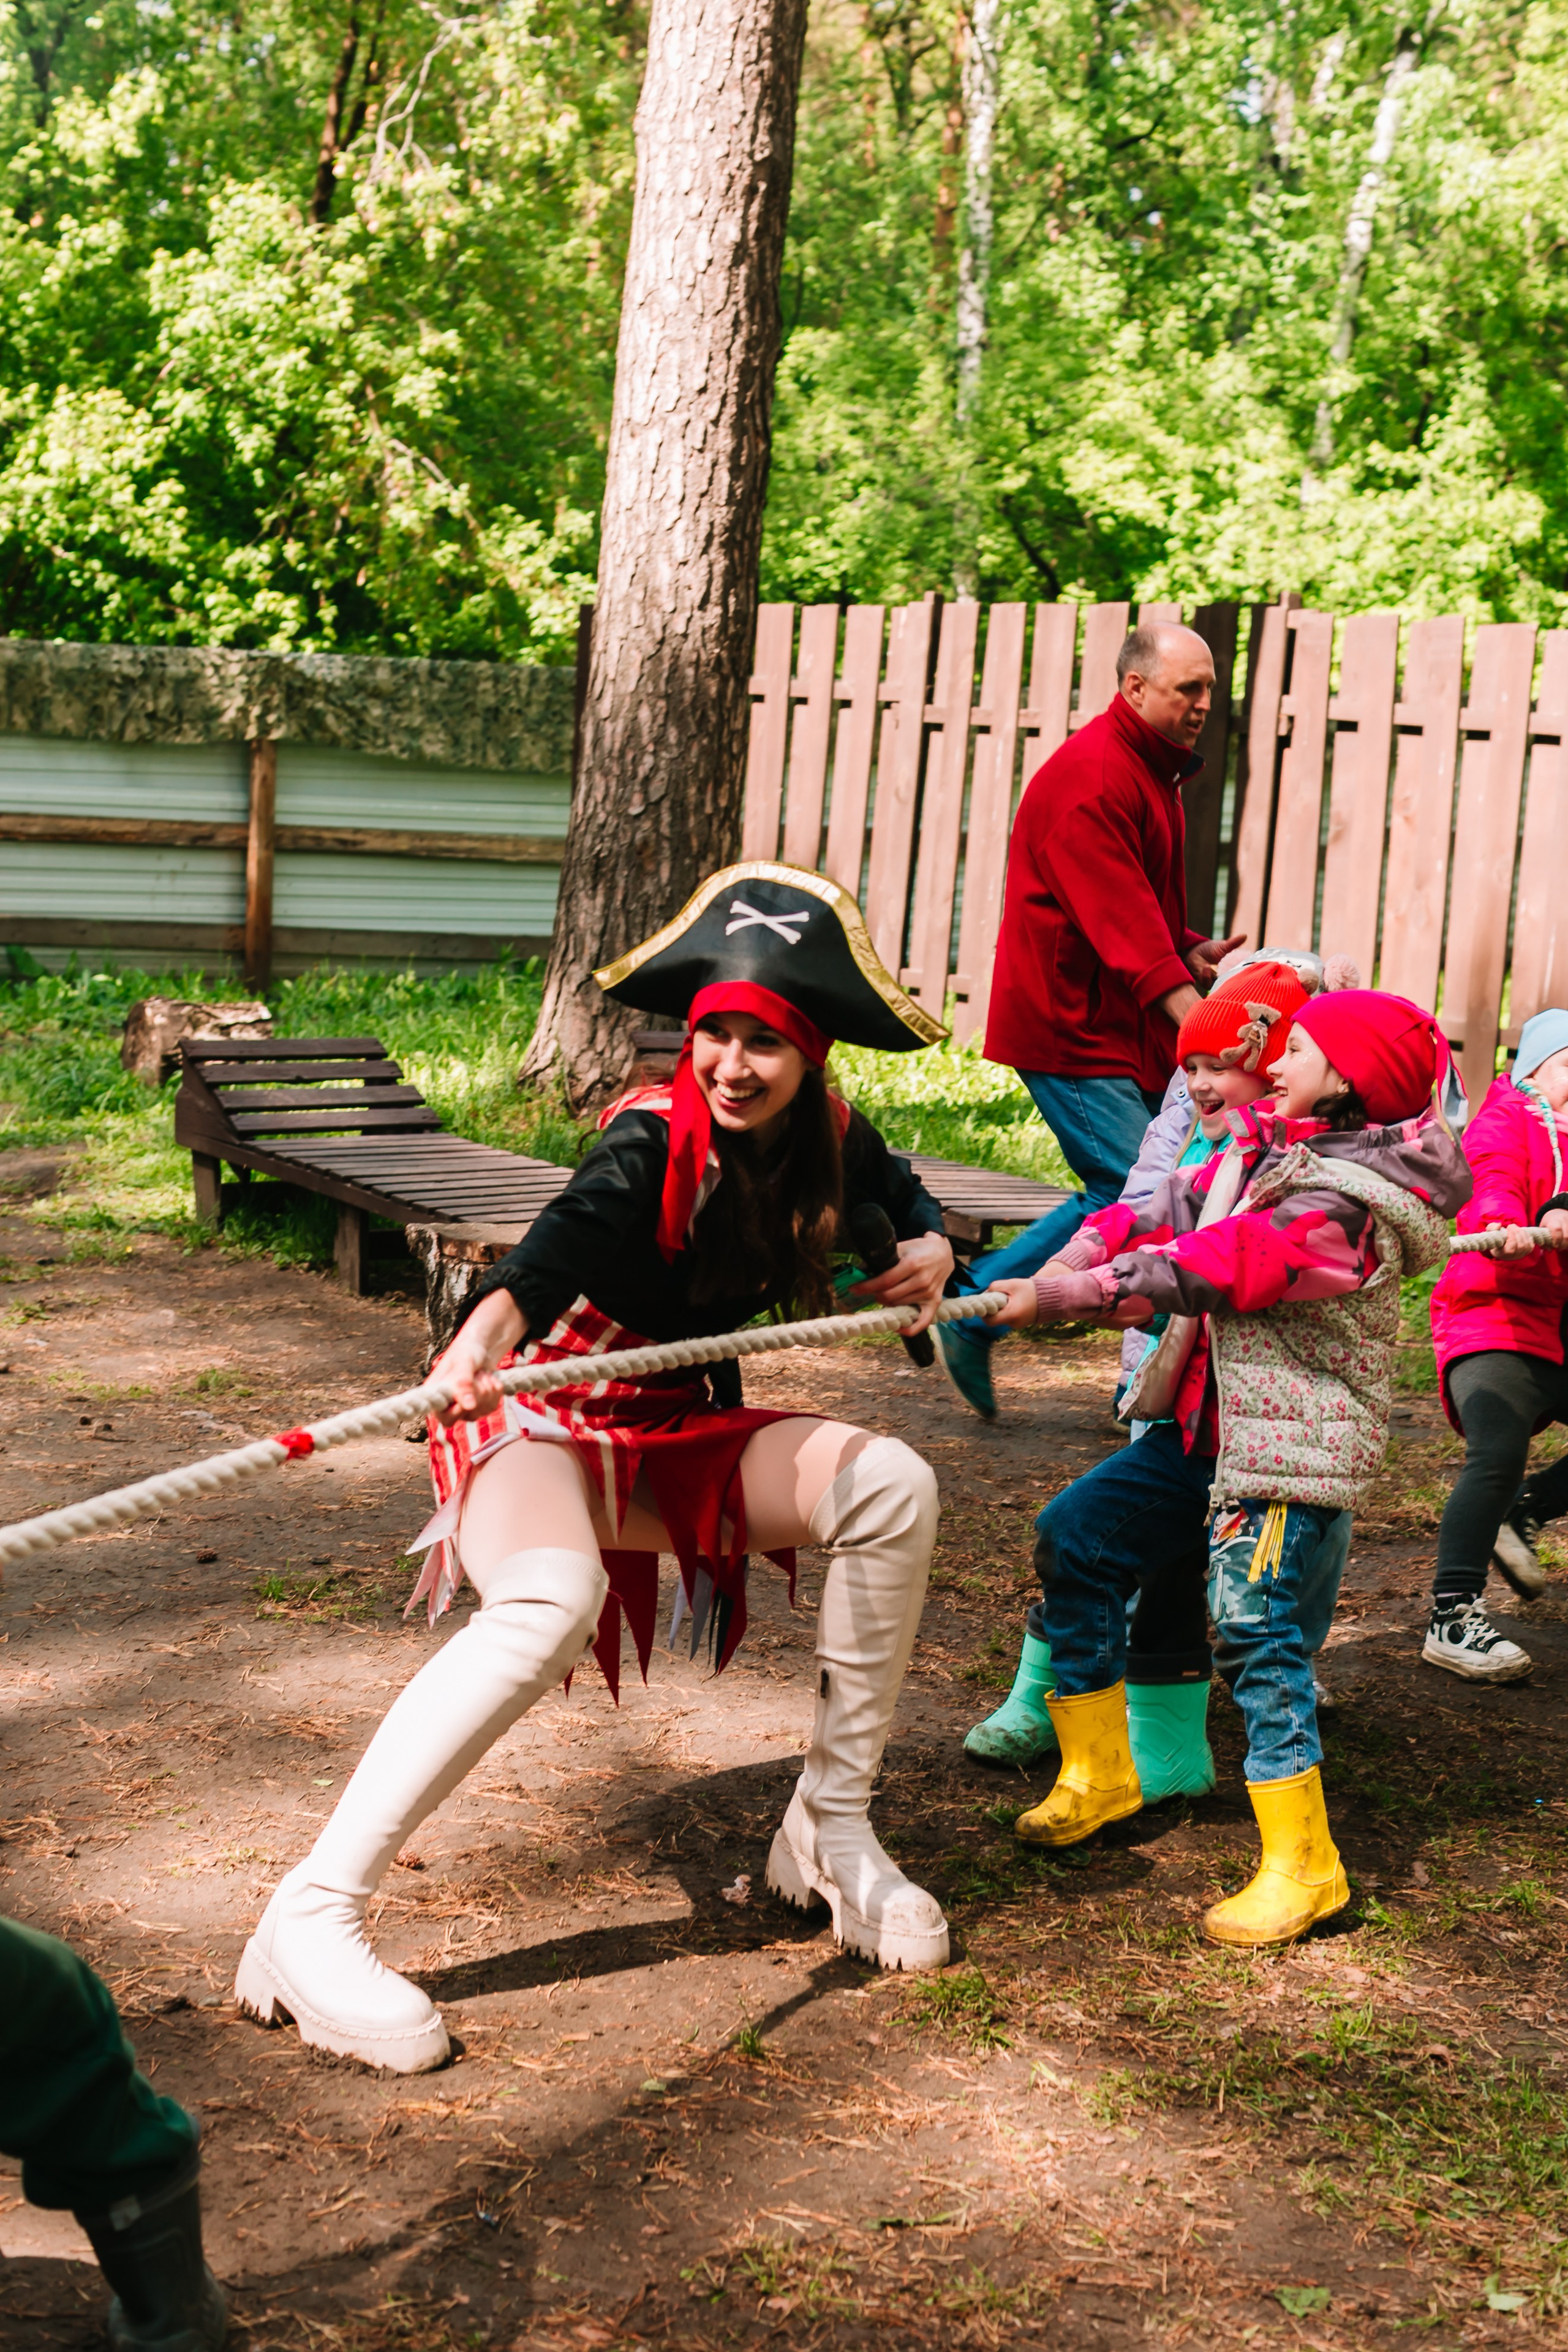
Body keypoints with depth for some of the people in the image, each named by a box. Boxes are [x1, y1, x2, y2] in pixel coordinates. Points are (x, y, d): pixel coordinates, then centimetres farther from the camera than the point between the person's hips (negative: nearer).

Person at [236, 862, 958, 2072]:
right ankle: (310, 1919, -35)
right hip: (549, 1418, -6)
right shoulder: (654, 1138, -19)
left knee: (889, 1484, -15)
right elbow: (569, 1234, -41)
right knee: (552, 1599, -36)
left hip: (680, 1433, 6)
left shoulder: (828, 1140, -1)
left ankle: (831, 1830, -2)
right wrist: (492, 1324, -62)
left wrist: (930, 1246, -1)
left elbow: (905, 1196, 23)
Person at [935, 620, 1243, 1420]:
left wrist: (1189, 953, 6)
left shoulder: (1152, 770, 18)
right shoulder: (1090, 778, -16)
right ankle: (972, 1307, 0)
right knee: (1134, 1194, -13)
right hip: (1070, 1025, -10)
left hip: (1124, 1030, 10)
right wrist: (1188, 1008, -33)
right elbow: (1119, 913, -25)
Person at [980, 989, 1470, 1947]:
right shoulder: (1265, 1153, 7)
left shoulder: (1342, 1208, -23)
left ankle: (1303, 1869, 2)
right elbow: (1173, 1212, 5)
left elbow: (1193, 1274, -25)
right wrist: (1079, 1255, -13)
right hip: (1208, 1425, 10)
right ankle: (1100, 1775, 22)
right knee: (1076, 1537, 11)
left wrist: (1057, 1296, -21)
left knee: (1258, 1634, -11)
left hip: (1293, 1442, -10)